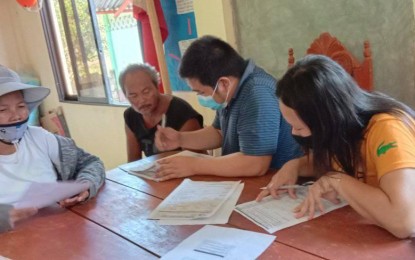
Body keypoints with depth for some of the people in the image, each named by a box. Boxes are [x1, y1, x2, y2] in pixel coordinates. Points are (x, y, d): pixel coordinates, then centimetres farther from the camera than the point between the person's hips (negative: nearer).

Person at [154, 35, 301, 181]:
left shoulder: (258, 95, -26)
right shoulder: (230, 92, 2)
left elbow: (255, 165, -30)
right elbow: (220, 133, 17)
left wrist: (194, 166, -21)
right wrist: (180, 139, 1)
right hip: (242, 180, 8)